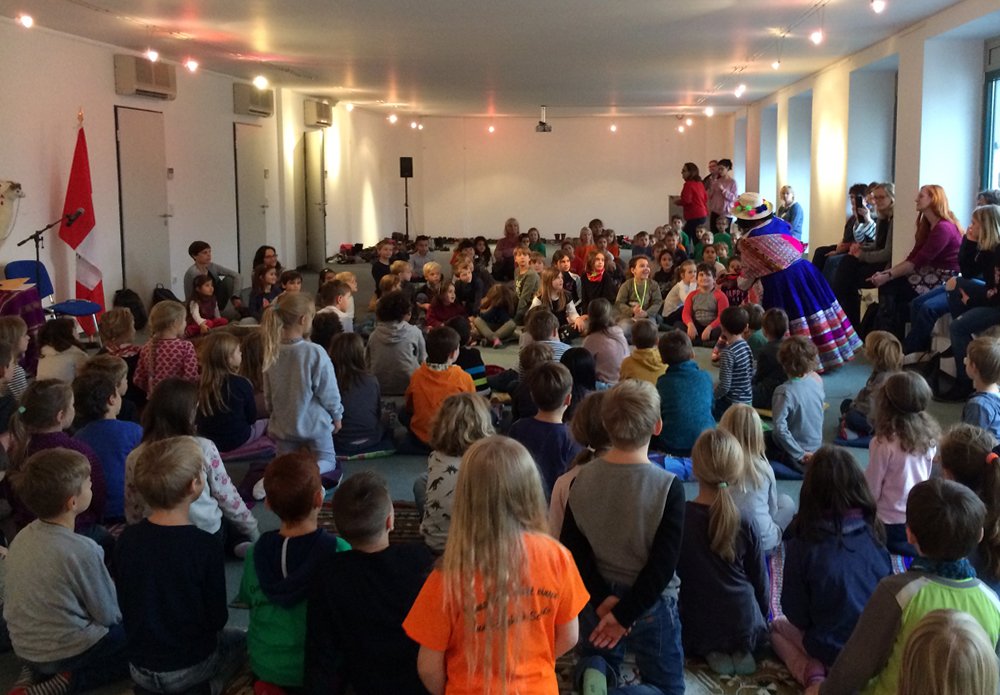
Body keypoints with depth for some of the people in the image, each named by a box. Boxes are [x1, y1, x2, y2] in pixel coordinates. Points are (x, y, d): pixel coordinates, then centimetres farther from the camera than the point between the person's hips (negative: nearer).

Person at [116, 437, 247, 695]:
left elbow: (125, 606, 3)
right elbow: (216, 619, -13)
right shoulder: (205, 546, -22)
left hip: (139, 668, 5)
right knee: (240, 640, 22)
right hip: (189, 667, -4)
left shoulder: (127, 539, -9)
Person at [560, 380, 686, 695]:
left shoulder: (583, 479, -9)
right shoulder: (668, 486, -20)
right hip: (650, 602, -3)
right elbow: (663, 564, -20)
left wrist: (602, 598, -6)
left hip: (598, 596, 4)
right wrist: (624, 614, -14)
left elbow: (572, 548, -6)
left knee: (597, 655, 30)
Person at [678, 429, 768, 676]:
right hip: (744, 625, 1)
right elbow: (760, 582, -2)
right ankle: (741, 650, 6)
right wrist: (763, 620, 19)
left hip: (695, 628, -1)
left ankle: (710, 652, 5)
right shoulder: (745, 524, -14)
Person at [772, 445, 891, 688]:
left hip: (831, 648, -5)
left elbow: (796, 614, -12)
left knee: (778, 626, 25)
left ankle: (813, 674, -1)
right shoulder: (873, 531, -11)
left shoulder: (803, 540, -22)